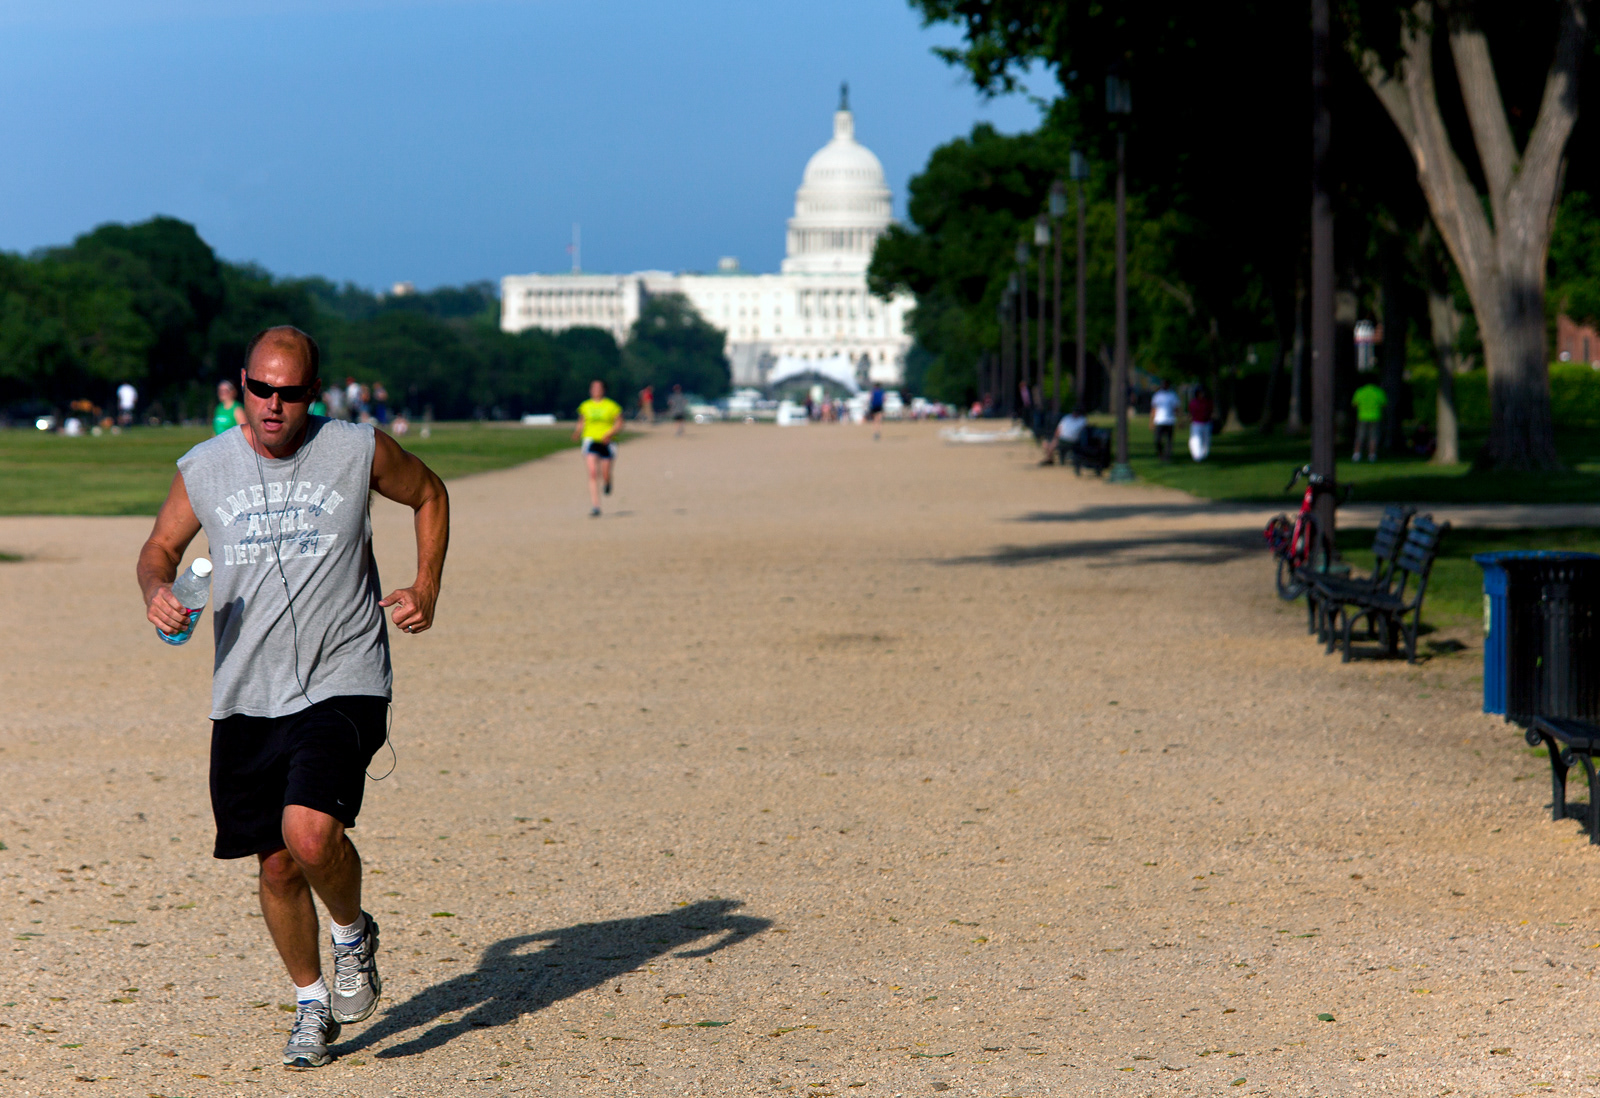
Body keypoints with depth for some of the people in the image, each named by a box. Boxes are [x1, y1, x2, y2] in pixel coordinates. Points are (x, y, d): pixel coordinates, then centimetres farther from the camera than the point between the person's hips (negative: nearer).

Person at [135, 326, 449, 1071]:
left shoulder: (358, 452, -3)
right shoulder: (204, 469, 2)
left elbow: (429, 495, 15)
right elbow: (160, 547, 16)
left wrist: (425, 589, 4)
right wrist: (157, 591, -6)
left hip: (341, 684, -3)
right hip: (246, 696, 3)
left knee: (309, 832, -23)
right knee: (277, 863, 8)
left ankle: (353, 934, 9)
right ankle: (312, 1004, 30)